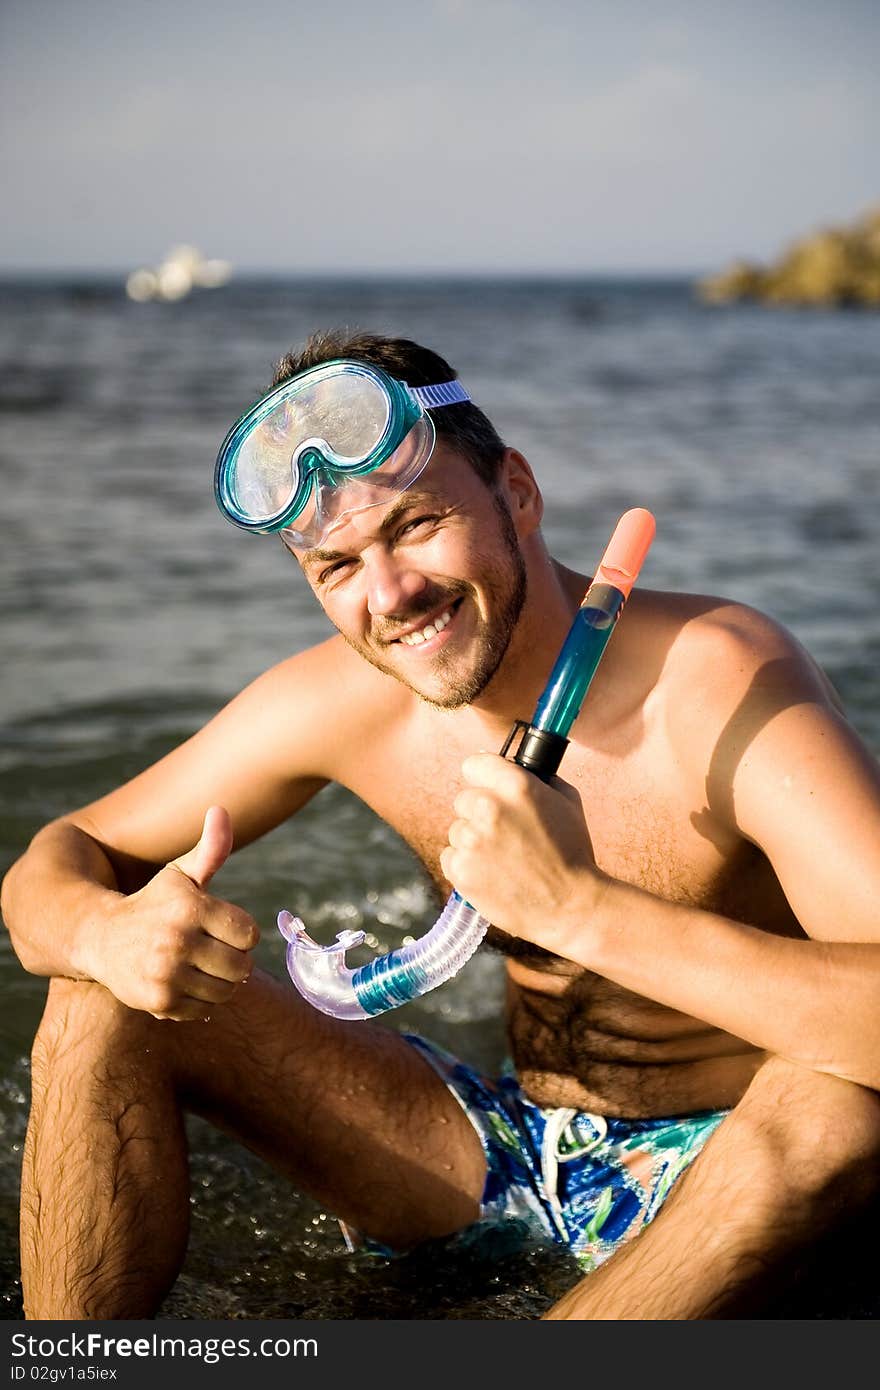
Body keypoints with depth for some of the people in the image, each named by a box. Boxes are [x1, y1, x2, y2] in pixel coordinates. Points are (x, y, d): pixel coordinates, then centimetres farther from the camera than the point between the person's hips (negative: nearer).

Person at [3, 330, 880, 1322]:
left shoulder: (718, 679, -26)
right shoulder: (337, 702, -10)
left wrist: (579, 905, -41)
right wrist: (104, 931, -27)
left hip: (727, 1170, -3)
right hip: (505, 1146, 4)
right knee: (109, 1002, -9)